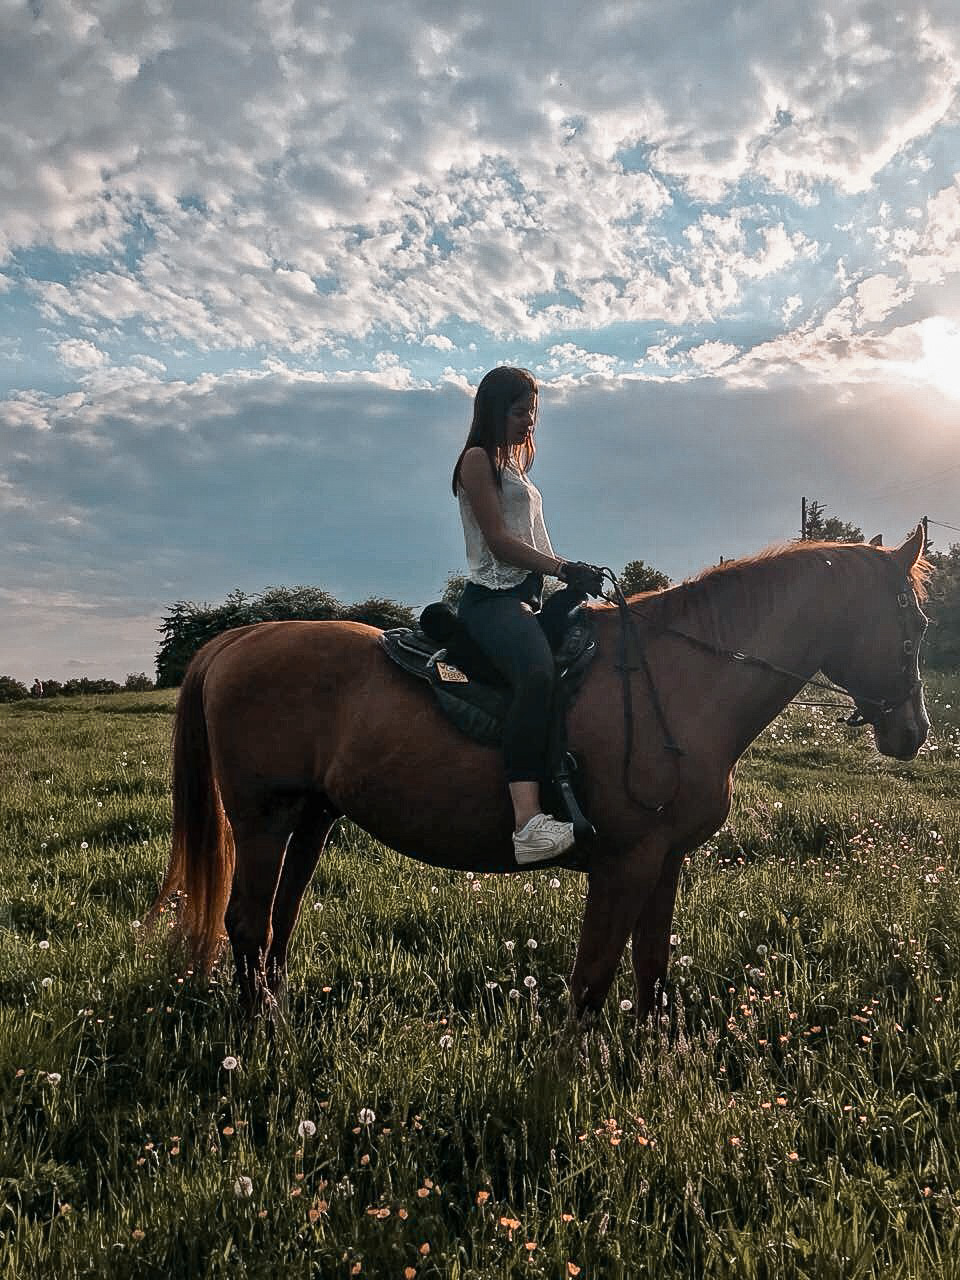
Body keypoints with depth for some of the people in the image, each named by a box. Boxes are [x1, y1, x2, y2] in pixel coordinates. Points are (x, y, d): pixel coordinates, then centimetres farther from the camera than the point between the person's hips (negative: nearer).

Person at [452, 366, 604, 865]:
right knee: (537, 674, -36)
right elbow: (499, 541, -12)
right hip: (493, 598, -11)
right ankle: (528, 822, -48)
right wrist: (564, 568, -18)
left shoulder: (512, 465, 28)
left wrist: (573, 573, 13)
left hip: (527, 596, 11)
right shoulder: (478, 460, -1)